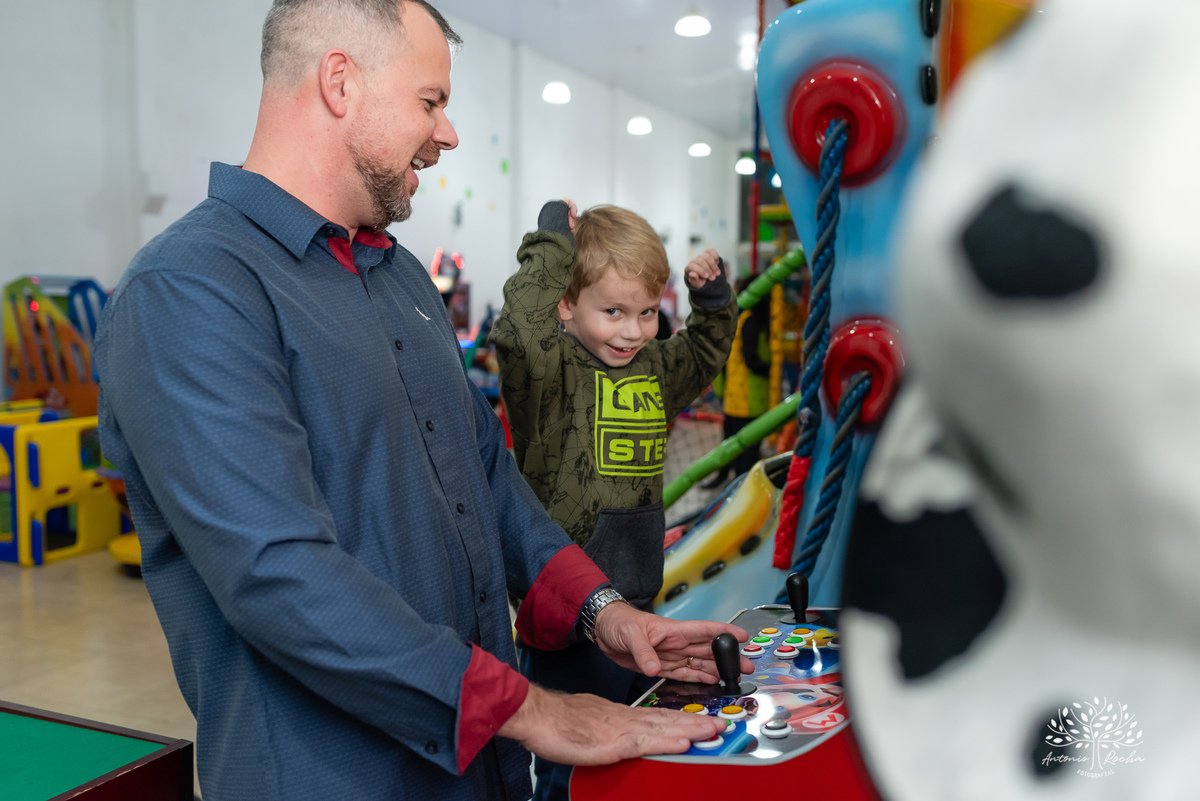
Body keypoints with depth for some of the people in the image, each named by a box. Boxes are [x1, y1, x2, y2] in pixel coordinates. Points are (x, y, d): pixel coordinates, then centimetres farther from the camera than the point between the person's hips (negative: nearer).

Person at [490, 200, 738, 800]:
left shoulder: (655, 369, 8)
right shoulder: (552, 370, -14)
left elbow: (706, 354, 28)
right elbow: (520, 334, -36)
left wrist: (713, 298, 12)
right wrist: (552, 244, -25)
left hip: (638, 607, 8)